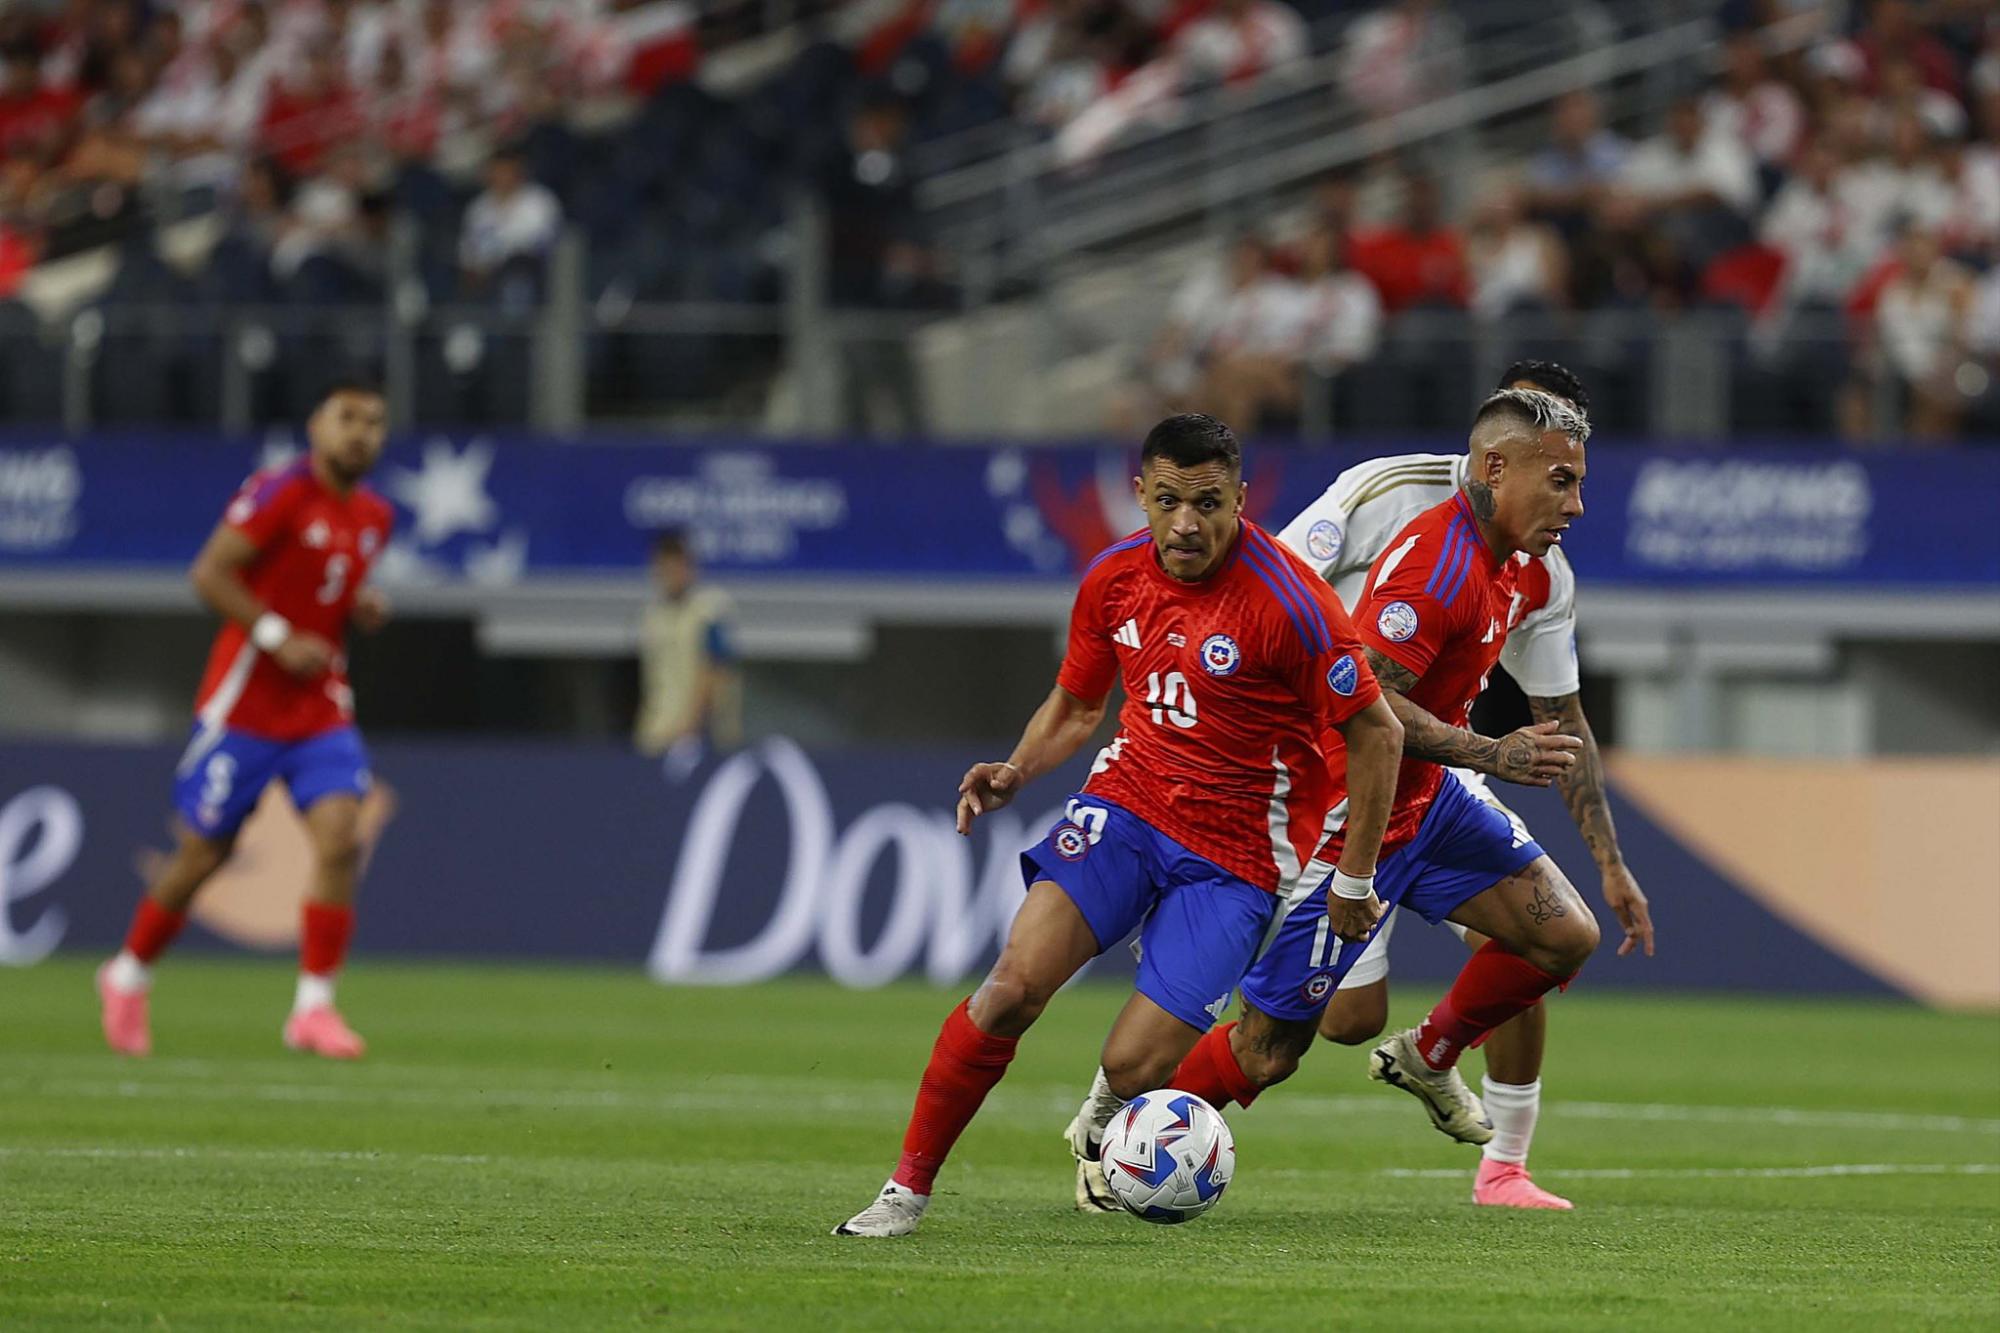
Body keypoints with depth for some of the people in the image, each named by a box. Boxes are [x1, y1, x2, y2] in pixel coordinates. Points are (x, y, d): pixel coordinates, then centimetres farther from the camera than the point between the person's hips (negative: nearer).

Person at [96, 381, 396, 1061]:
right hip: (246, 703, -5)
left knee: (339, 836, -16)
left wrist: (364, 608, 3)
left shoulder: (375, 516, 9)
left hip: (322, 706, 5)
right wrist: (279, 638, -23)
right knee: (201, 854, 4)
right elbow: (209, 573, -17)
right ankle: (129, 976, 28)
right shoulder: (280, 493, -12)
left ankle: (313, 1007, -12)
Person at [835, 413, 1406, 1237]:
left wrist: (1353, 883, -4)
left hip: (1238, 853, -4)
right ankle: (908, 1189, -10)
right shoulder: (1115, 580, 0)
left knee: (1132, 1070, -14)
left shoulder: (1286, 603, -17)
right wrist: (1014, 774, -2)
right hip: (1126, 804, 4)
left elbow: (1376, 735, -9)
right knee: (1015, 984, -20)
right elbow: (1075, 706, 18)